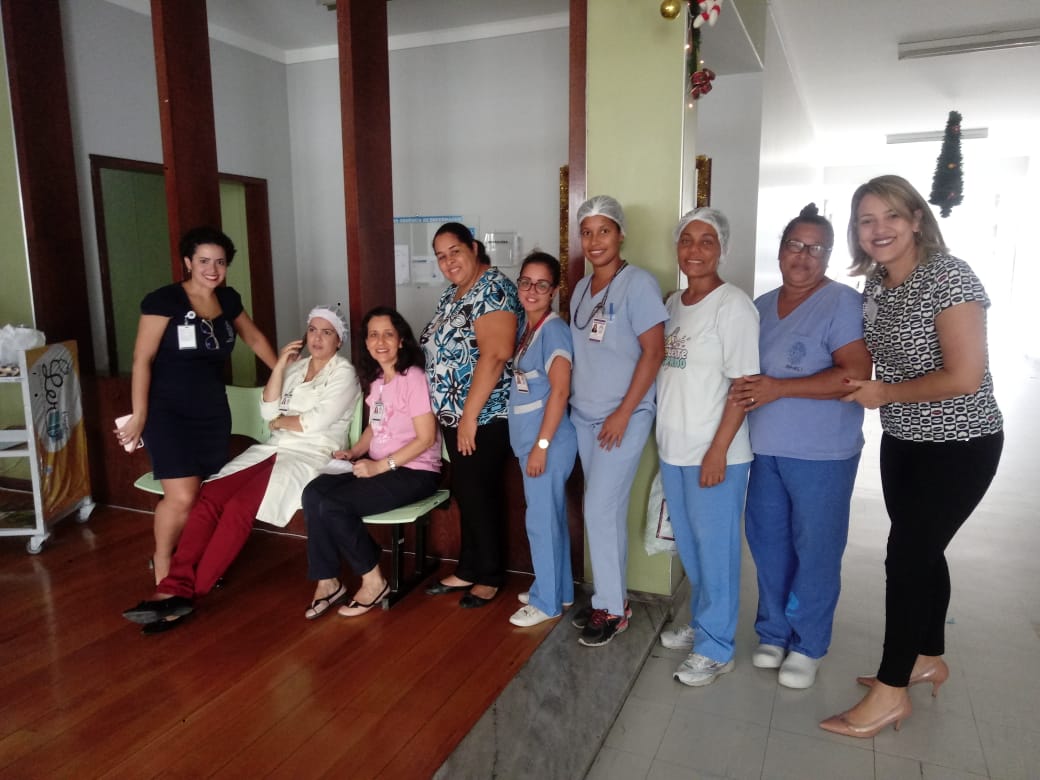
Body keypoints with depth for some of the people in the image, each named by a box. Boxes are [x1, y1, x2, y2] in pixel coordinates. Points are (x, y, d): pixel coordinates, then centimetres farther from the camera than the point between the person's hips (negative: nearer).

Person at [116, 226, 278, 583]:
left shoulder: (228, 299, 7)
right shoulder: (164, 300, -10)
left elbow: (255, 339, 23)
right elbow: (142, 360, -12)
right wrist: (138, 416, -15)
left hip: (212, 412, 6)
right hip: (168, 412, -5)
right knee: (182, 497, -15)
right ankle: (162, 567, 11)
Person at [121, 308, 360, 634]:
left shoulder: (344, 373, -2)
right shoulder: (296, 366, 19)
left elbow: (315, 422, -13)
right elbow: (268, 411, 8)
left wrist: (280, 422, 4)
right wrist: (279, 365, 1)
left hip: (311, 456, -7)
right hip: (273, 449, 7)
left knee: (238, 506, -27)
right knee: (208, 497, -18)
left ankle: (185, 594, -20)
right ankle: (174, 587, -25)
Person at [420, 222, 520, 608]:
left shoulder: (493, 288, -16)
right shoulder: (452, 294, 14)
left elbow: (493, 356, -24)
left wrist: (469, 415, -23)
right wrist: (451, 413, 14)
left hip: (484, 416, -9)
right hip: (454, 414, 9)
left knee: (480, 494, 1)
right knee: (465, 493, 15)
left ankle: (490, 576, 18)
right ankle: (468, 570, 29)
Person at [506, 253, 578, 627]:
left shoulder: (554, 329, -14)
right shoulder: (526, 326, 11)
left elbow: (560, 391, -20)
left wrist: (541, 445, -20)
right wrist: (531, 444, 12)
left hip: (548, 440, -8)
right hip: (529, 438, 9)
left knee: (541, 520, 1)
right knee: (551, 517, 17)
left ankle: (547, 601, 16)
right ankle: (559, 590, 31)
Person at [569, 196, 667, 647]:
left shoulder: (638, 284, -11)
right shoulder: (580, 289, 10)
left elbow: (654, 351, -15)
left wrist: (623, 413, -16)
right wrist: (573, 402, 10)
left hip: (623, 417, -6)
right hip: (584, 416, 6)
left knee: (600, 510, -5)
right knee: (607, 510, 12)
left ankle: (612, 610, 11)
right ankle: (610, 598, 25)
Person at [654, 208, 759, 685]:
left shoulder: (733, 305, -11)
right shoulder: (672, 304, 10)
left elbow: (744, 385, -14)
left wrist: (718, 450, -18)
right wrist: (664, 437, 13)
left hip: (714, 452, -7)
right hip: (673, 448, 7)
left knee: (715, 550, 4)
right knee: (689, 547, 18)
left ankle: (716, 648, 18)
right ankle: (701, 624, 36)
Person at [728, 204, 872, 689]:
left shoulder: (842, 303, -10)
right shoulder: (761, 306, 11)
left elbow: (857, 375, -19)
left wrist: (779, 388, -22)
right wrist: (743, 391, -2)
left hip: (821, 454, -6)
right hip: (765, 449, 6)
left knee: (815, 550, 6)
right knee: (766, 541, 14)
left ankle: (807, 645, 23)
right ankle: (773, 632, 31)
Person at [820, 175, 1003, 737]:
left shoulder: (949, 277, -20)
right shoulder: (875, 287, 3)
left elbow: (964, 377, -25)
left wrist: (885, 394, -15)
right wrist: (861, 386, 1)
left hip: (959, 445, -7)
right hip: (903, 441, 8)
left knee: (906, 556, -4)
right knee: (921, 551, 18)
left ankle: (891, 693, 11)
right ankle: (928, 659, 37)